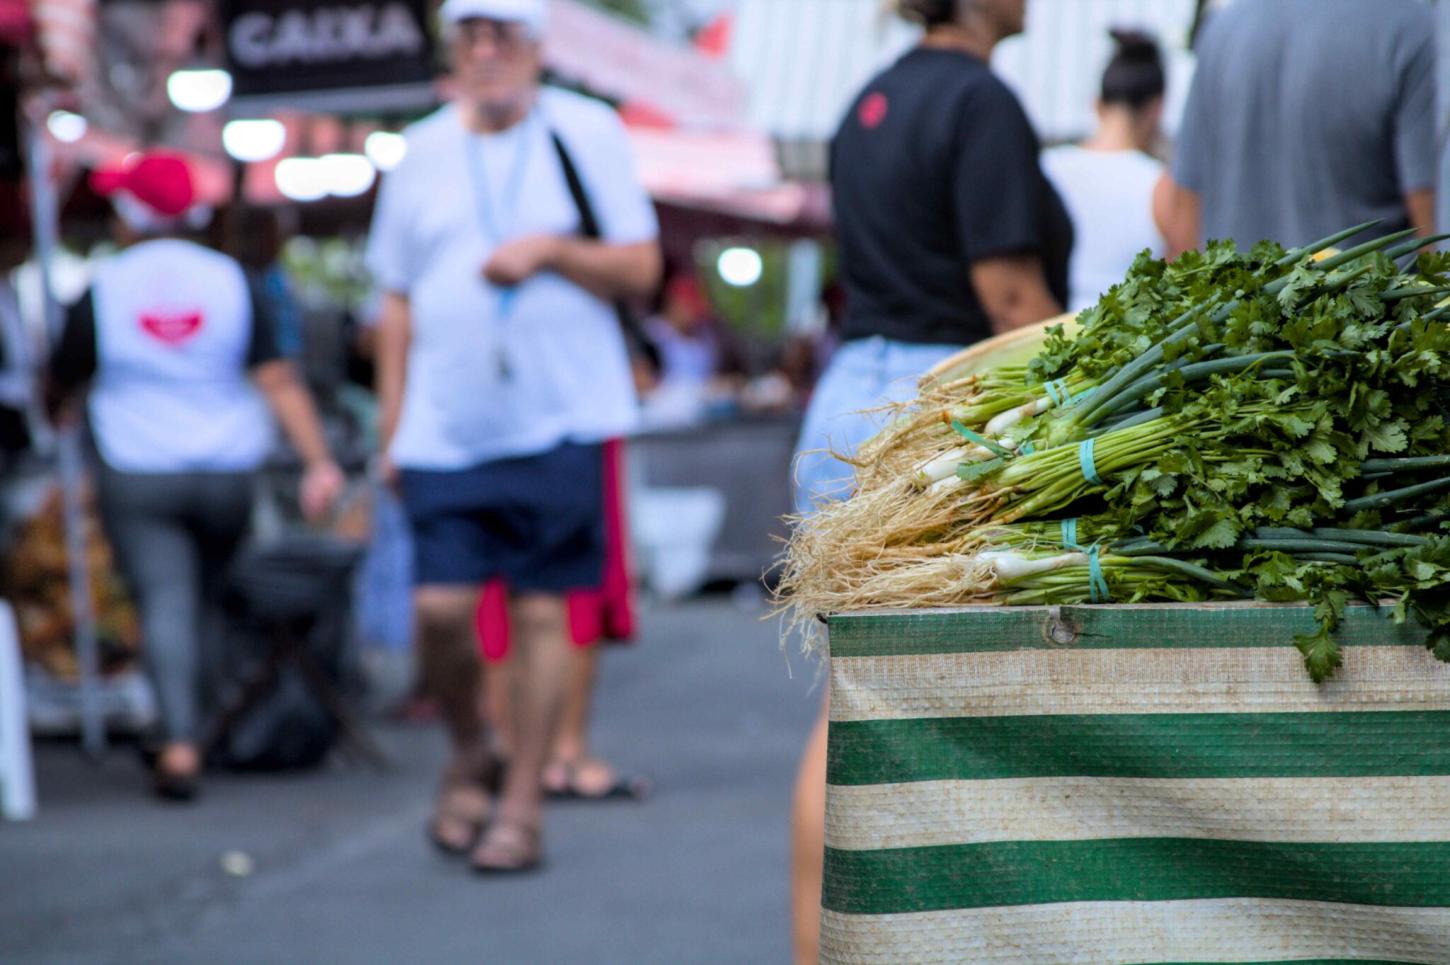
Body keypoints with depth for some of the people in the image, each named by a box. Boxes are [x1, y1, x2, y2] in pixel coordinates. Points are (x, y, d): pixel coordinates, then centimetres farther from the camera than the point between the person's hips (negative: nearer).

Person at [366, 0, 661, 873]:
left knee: (542, 610, 0)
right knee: (441, 606, -7)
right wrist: (392, 425, 11)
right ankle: (470, 755, 21)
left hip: (560, 416, -2)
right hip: (446, 428, 2)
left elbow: (642, 270, 2)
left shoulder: (587, 133, 3)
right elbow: (398, 302, 16)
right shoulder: (424, 153, 11)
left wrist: (553, 250, -15)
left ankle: (523, 806, 12)